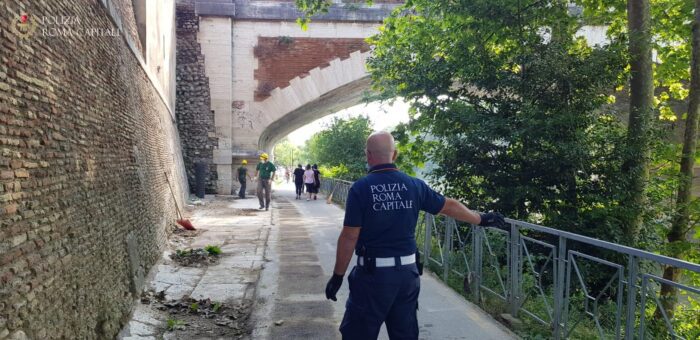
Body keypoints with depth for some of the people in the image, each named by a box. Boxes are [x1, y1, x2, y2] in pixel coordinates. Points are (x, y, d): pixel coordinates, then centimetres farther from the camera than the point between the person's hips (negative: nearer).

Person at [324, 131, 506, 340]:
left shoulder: (360, 188, -12)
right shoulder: (414, 185, 1)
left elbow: (349, 237, -13)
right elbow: (449, 206, 12)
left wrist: (337, 275, -4)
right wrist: (481, 219, 28)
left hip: (373, 273, -4)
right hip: (408, 272, 5)